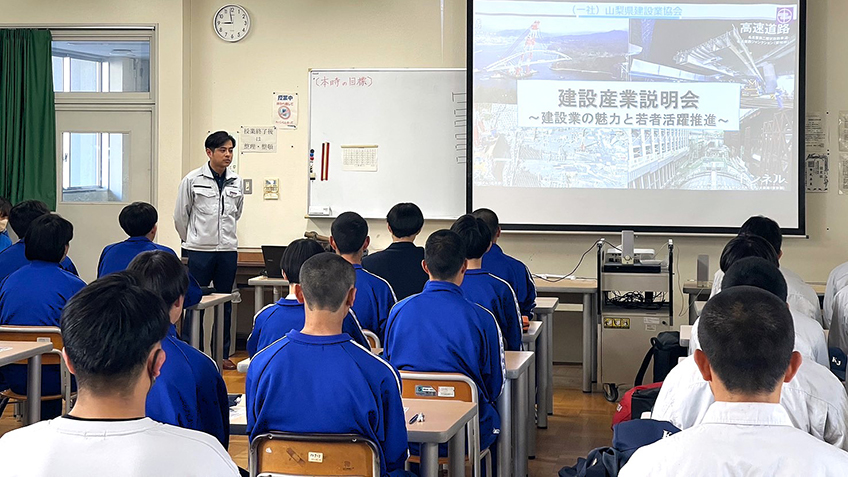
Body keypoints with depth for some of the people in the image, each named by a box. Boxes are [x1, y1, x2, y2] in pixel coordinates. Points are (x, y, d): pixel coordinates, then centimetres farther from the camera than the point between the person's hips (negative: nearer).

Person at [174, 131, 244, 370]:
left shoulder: (237, 182, 5)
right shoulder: (193, 180, -5)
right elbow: (180, 216, 4)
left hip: (228, 250, 4)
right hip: (200, 250, -3)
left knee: (225, 303, 9)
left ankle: (223, 353, 17)